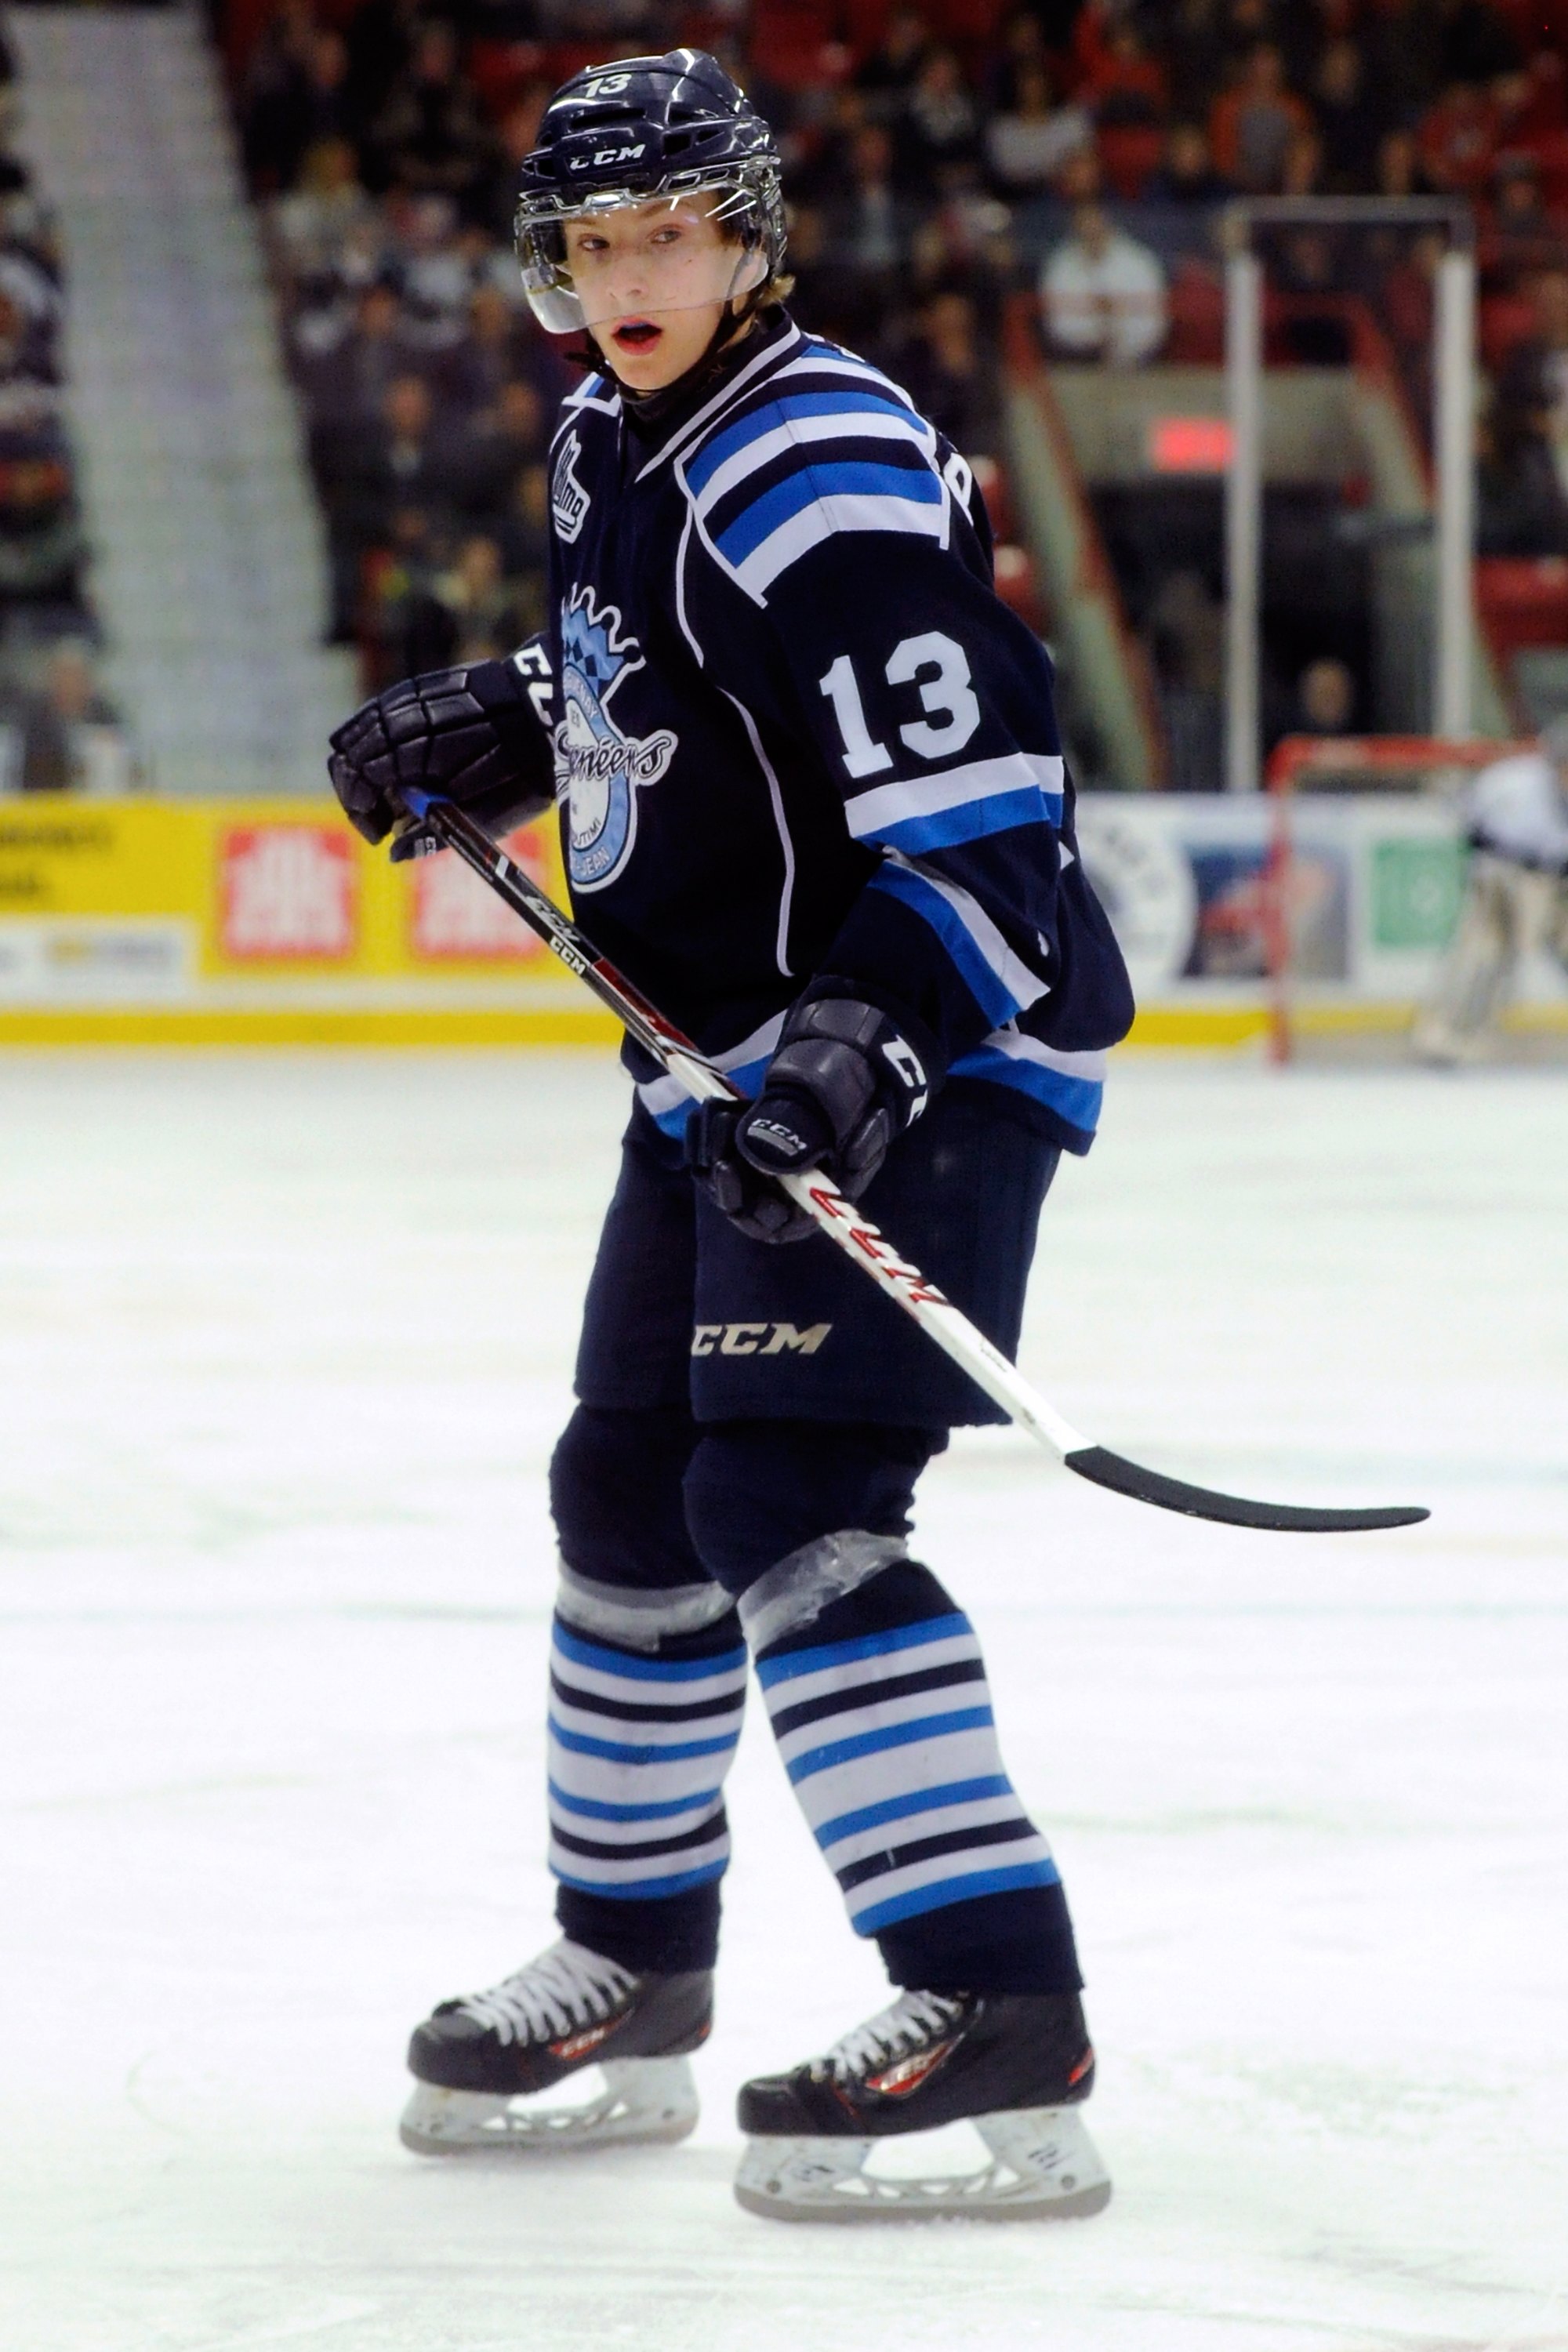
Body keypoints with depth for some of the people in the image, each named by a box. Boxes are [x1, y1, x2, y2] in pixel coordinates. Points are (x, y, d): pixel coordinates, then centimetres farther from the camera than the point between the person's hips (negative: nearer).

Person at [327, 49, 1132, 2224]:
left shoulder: (822, 473, -21)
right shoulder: (615, 445, 9)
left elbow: (981, 819, -27)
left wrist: (864, 1051, -36)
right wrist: (489, 731, 14)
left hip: (931, 1048, -10)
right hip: (736, 1061, 10)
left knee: (794, 1514, -20)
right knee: (632, 1490, 17)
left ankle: (1002, 2027, -24)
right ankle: (633, 1971, 33)